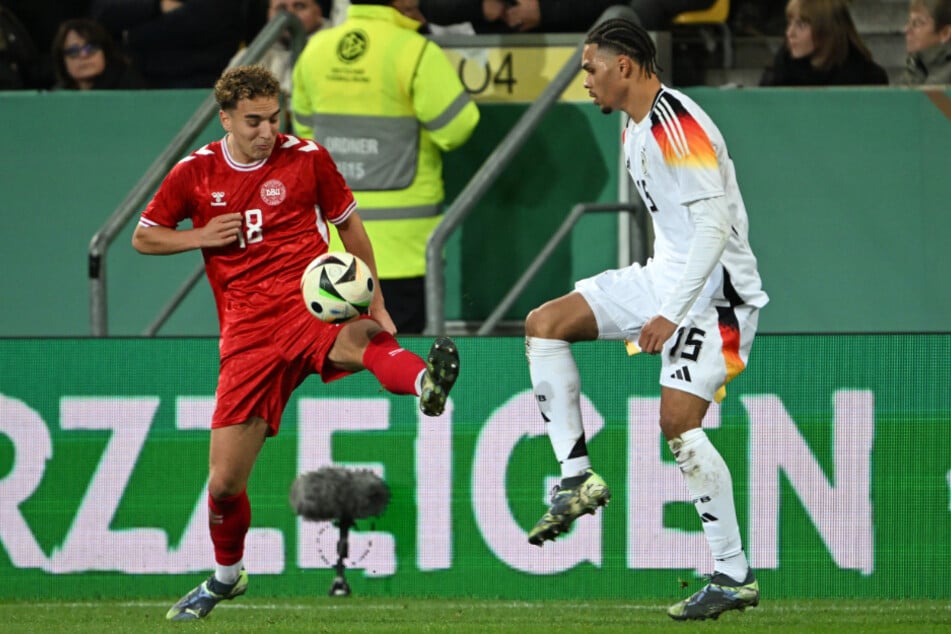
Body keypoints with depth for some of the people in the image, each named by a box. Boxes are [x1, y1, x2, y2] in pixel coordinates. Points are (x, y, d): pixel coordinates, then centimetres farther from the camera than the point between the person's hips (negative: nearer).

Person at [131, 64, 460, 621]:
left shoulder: (308, 158, 3)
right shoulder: (195, 173, 6)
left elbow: (350, 225, 15)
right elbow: (143, 238, 16)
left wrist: (375, 303, 9)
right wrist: (201, 236, -3)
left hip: (311, 307, -2)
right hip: (249, 337, 2)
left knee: (358, 341, -42)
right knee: (224, 481, 2)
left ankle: (426, 383, -73)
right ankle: (226, 575, 30)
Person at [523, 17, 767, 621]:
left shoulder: (678, 125, -21)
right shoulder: (636, 128, 11)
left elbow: (714, 225, -26)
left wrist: (671, 314, -29)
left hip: (714, 288, -10)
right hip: (666, 276, 10)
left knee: (679, 421, -17)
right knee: (544, 324, 2)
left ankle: (735, 576, -10)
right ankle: (578, 478, 0)